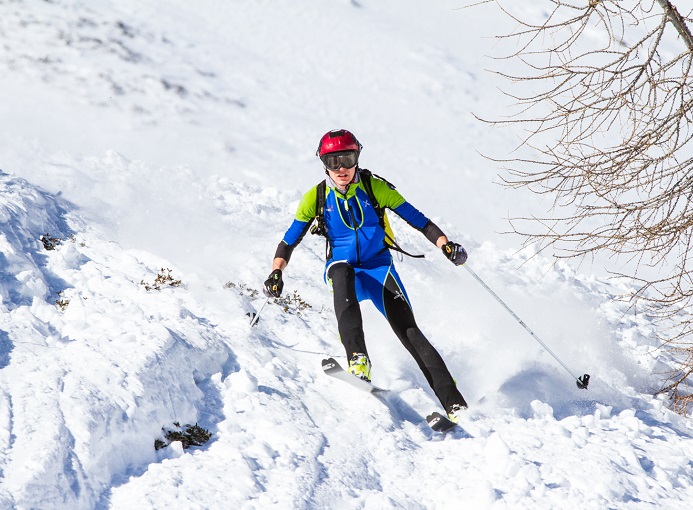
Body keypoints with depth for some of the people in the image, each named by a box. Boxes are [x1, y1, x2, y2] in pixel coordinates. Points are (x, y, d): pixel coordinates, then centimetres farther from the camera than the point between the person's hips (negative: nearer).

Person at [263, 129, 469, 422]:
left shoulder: (375, 188, -5)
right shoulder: (316, 198, -1)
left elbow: (417, 219, -1)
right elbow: (290, 240, 5)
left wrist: (446, 245, -15)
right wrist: (276, 272, -13)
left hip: (379, 268, 0)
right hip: (343, 268, 0)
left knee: (409, 331, -16)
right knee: (341, 271, -38)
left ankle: (452, 401, -14)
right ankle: (357, 358, -47)